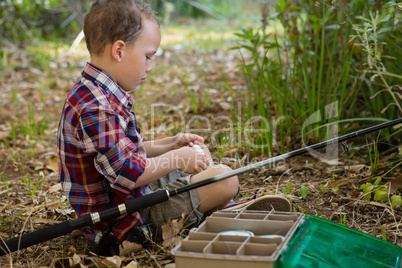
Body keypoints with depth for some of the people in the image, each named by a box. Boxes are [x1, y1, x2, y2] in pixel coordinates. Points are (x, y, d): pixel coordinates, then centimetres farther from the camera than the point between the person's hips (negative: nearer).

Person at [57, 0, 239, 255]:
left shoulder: (99, 95, 8)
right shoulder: (96, 108, -29)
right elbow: (128, 173, -32)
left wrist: (169, 144, 8)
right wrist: (176, 159, -17)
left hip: (133, 195, 11)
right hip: (121, 222, -11)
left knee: (201, 154, 21)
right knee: (226, 179, -17)